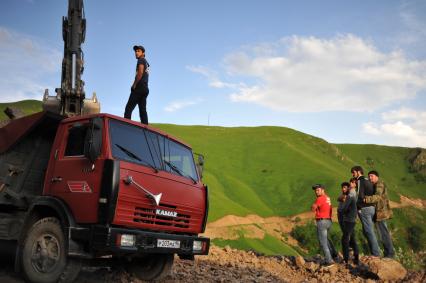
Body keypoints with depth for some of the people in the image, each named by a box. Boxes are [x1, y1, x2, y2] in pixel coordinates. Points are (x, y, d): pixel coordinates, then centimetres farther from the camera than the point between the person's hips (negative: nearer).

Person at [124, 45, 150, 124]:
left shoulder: (141, 60, -1)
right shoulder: (146, 63, 26)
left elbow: (140, 72, -16)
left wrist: (134, 85, -13)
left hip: (139, 88, -9)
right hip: (145, 89, 9)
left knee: (128, 108, -14)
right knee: (143, 110, 3)